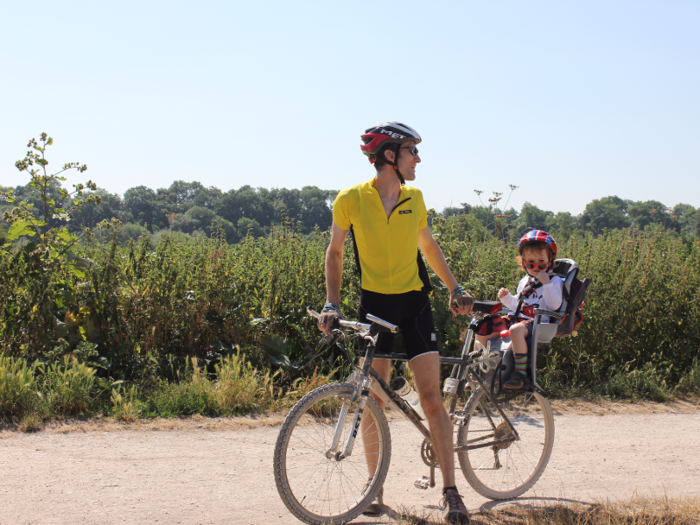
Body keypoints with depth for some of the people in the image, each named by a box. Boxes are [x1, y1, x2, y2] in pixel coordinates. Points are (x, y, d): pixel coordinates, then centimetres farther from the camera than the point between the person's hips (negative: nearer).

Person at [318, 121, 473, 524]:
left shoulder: (414, 198, 3)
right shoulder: (351, 199, -6)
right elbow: (335, 252, 4)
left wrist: (455, 288, 9)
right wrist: (332, 303, -4)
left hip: (413, 302, 1)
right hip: (374, 304, -1)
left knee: (431, 397, -6)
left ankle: (451, 492, -1)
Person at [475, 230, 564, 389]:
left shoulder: (554, 280, 2)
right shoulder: (524, 281, 23)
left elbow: (555, 305, -12)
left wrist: (547, 284, -19)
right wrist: (506, 297, 9)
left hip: (537, 322, -8)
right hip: (516, 318, 8)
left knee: (516, 330, -42)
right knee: (481, 331, -3)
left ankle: (520, 372, -37)